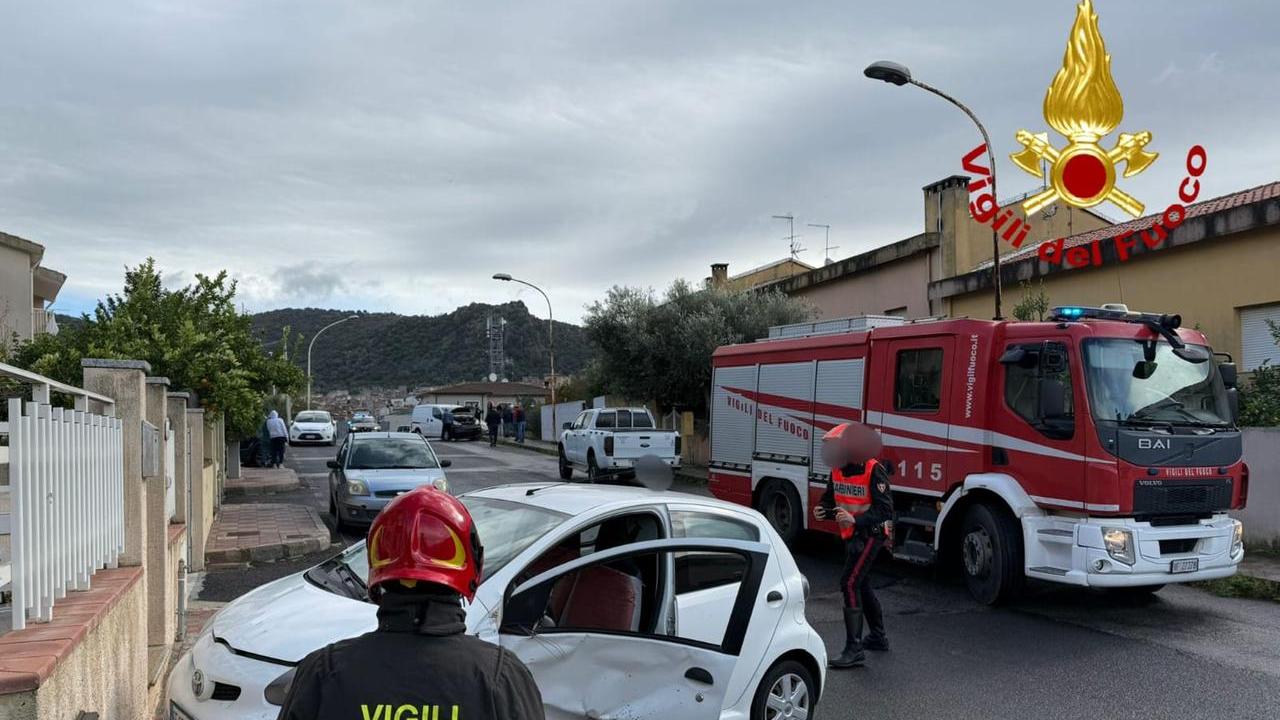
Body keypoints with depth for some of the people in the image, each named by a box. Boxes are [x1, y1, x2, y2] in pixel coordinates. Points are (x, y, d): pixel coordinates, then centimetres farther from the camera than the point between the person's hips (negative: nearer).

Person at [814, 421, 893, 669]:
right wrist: (823, 510, -10)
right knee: (861, 584, 20)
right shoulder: (838, 470, 2)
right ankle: (878, 637, 39)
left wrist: (855, 519, -34)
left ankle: (854, 649, -15)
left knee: (850, 583, -17)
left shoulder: (873, 471, -21)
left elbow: (885, 510, -23)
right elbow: (830, 498, 13)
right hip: (851, 535, 9)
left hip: (870, 534, -9)